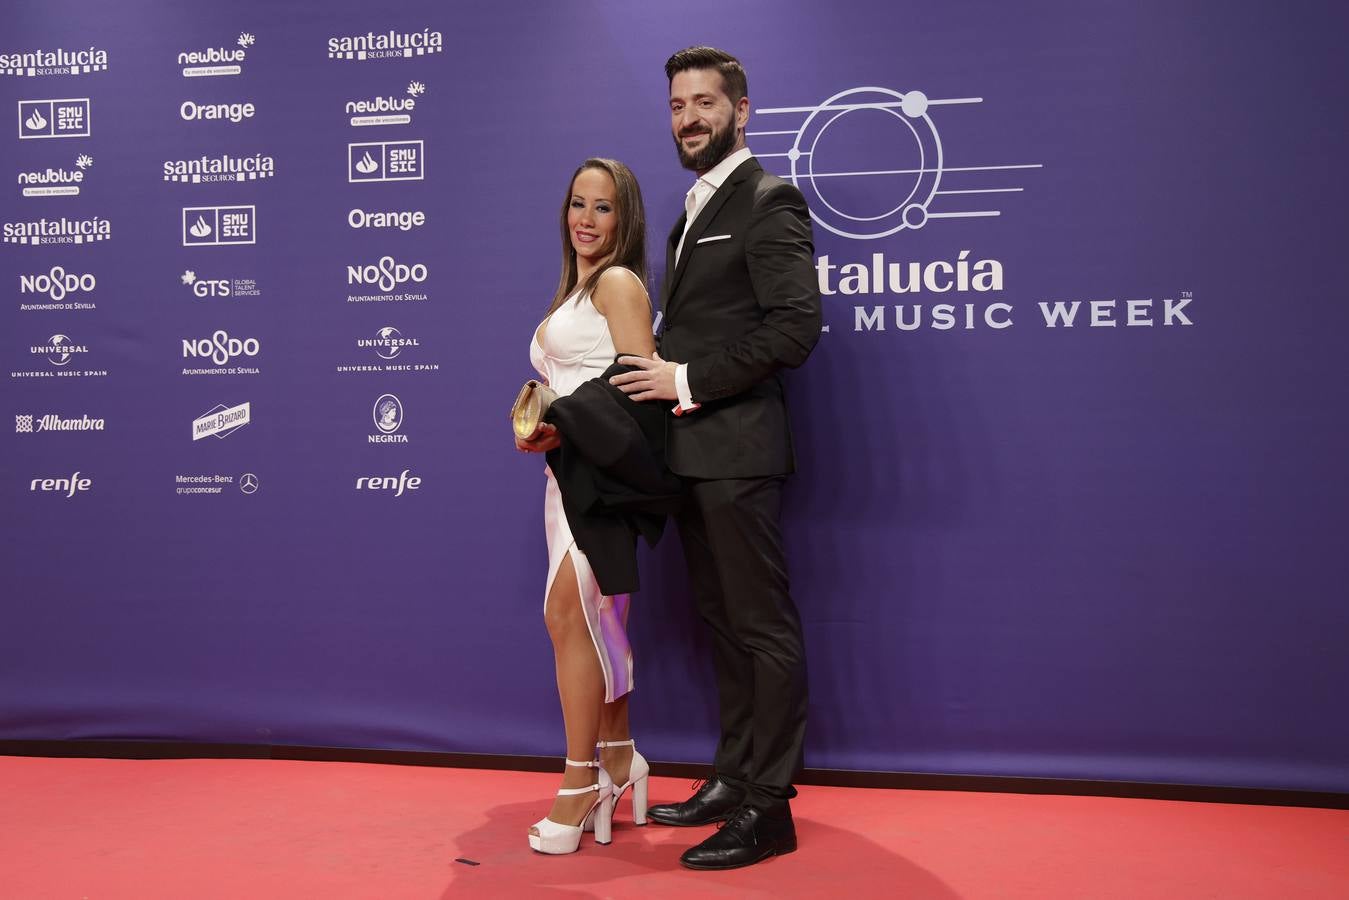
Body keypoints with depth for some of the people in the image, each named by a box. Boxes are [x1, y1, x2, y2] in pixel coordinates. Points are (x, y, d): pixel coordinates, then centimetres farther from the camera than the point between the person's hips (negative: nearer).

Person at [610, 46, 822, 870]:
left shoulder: (768, 203, -8)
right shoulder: (698, 209, 20)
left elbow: (796, 328, -18)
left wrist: (689, 381, -15)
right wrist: (664, 376, 3)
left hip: (736, 449, -9)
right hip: (692, 450, 9)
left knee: (764, 629, -1)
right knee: (724, 623, 15)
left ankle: (768, 807, 8)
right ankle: (734, 777, 27)